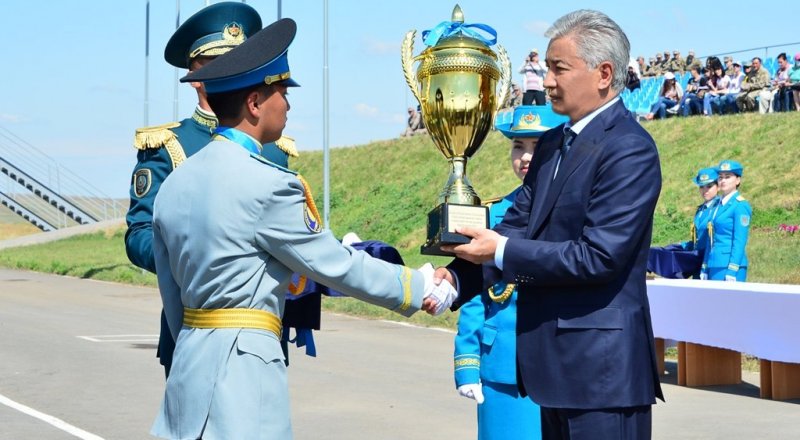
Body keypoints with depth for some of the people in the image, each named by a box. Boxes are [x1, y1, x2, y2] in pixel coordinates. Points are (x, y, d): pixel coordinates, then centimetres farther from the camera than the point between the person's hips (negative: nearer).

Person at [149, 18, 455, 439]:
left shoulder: (174, 184, 9)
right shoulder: (267, 183, -15)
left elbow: (172, 295, 14)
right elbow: (336, 264, -8)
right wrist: (421, 286, 4)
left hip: (191, 363, 8)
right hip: (242, 369, -8)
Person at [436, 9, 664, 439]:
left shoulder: (629, 149, -15)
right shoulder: (551, 144, 13)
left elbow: (599, 255, -21)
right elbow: (517, 225, 9)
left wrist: (501, 251, -16)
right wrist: (456, 277, -7)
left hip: (601, 368, -8)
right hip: (556, 361, 9)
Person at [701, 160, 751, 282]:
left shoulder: (740, 205, -6)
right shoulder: (718, 205, 16)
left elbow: (739, 243, -12)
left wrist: (731, 273, -17)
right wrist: (704, 270, 16)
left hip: (730, 264, -8)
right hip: (714, 265, 8)